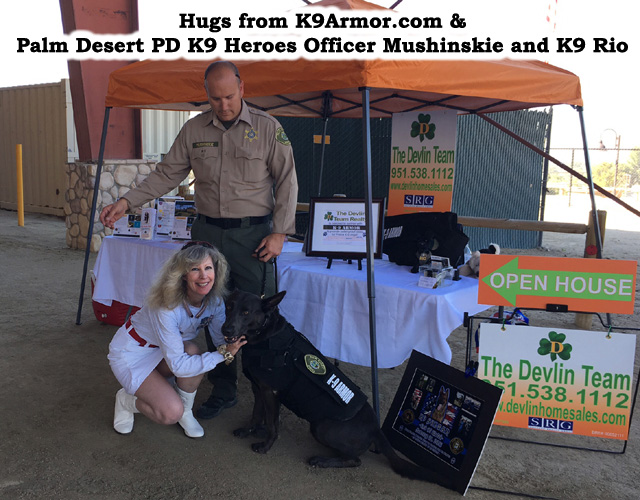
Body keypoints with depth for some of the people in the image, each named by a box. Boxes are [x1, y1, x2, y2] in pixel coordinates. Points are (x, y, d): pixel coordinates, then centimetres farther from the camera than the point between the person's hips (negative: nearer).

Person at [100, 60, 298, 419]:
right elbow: (167, 174, 8)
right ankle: (223, 391, 25)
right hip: (208, 232, 4)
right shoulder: (194, 129, 6)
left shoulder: (267, 127, -3)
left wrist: (279, 232, -10)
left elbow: (287, 182, -2)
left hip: (253, 234, -4)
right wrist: (127, 202, -3)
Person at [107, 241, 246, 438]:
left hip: (162, 350, 6)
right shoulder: (167, 306, -36)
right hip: (131, 353, -6)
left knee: (192, 353, -29)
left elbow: (222, 338, -11)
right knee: (171, 413, -24)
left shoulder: (214, 299, -17)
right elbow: (178, 365, -35)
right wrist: (223, 354, -38)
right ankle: (127, 400, 8)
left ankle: (186, 411, -3)